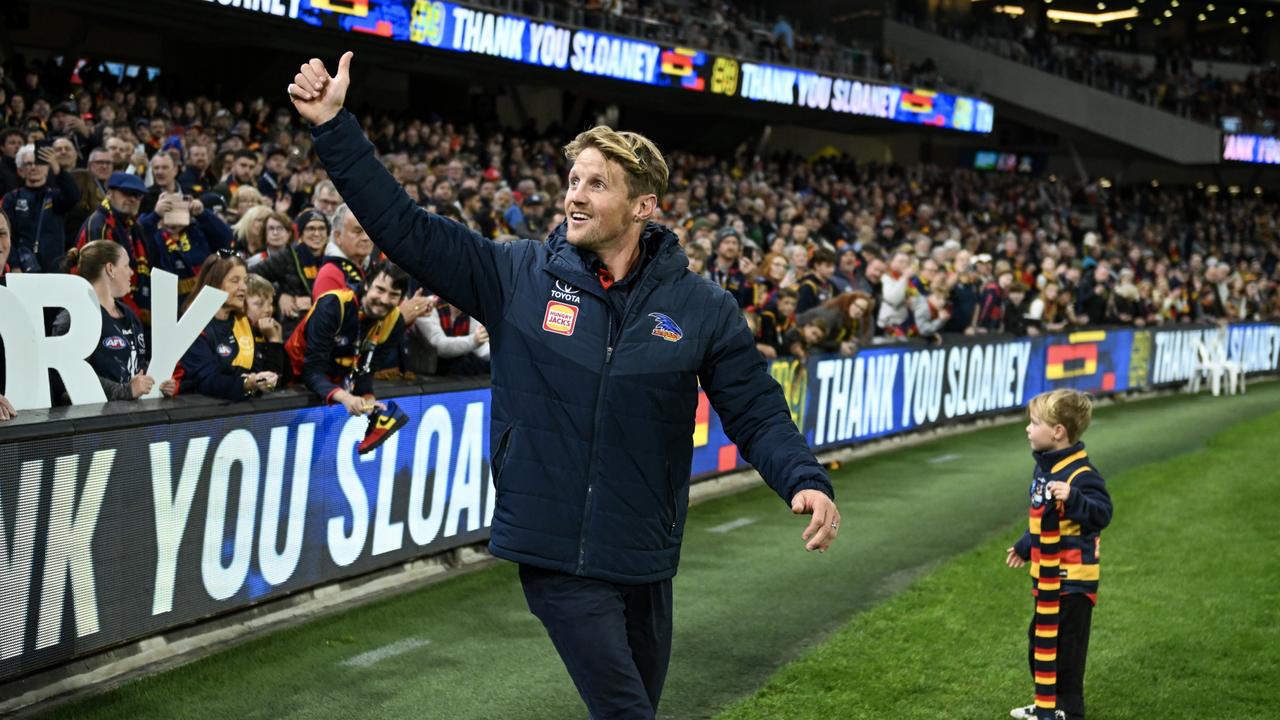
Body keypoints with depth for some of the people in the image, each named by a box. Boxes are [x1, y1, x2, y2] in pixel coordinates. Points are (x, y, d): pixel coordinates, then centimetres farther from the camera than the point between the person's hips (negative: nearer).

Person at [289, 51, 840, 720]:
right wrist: (334, 127, -7)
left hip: (644, 558, 2)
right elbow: (403, 226, -2)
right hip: (555, 553, -2)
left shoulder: (703, 308, 0)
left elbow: (758, 412, 1)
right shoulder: (519, 275, -1)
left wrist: (807, 481, -17)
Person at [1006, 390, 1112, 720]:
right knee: (1039, 641, 18)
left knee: (1064, 646, -1)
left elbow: (1101, 514, -29)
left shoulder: (1081, 474, -20)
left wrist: (1072, 498, -45)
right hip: (1047, 577, 10)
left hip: (1072, 580, -10)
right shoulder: (1044, 467, 9)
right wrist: (1024, 547, 31)